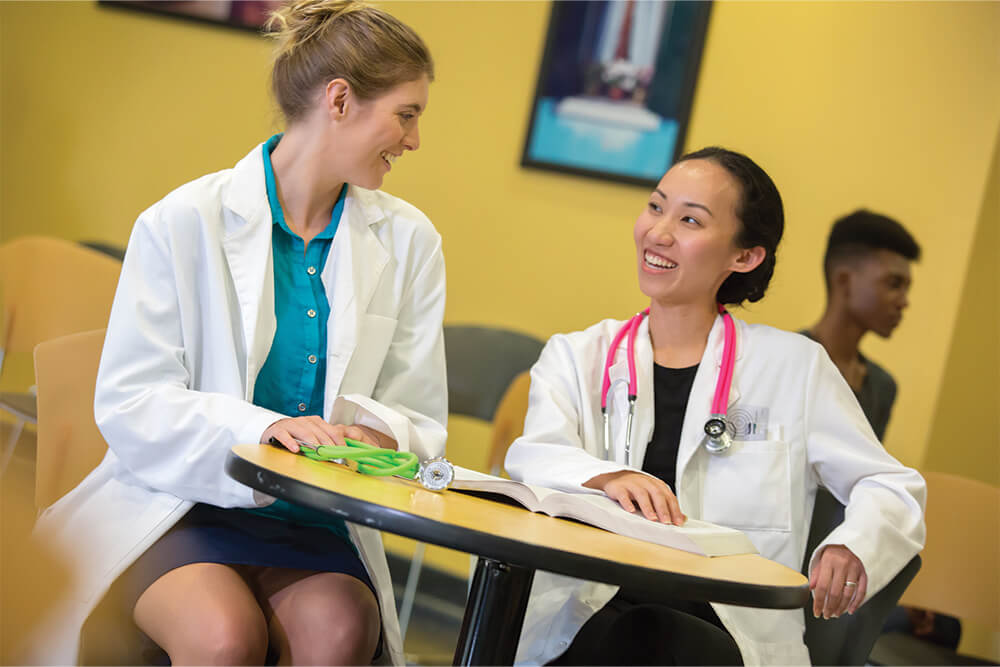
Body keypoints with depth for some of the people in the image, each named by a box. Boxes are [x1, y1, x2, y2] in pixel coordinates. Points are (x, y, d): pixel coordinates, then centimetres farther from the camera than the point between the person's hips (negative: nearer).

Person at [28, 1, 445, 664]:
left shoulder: (409, 240, 9)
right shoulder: (183, 222, -3)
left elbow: (420, 422, 10)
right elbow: (129, 405, -7)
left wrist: (381, 435, -15)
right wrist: (261, 428, -24)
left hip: (316, 528, 2)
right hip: (178, 504, -2)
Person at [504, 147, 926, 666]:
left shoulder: (793, 366, 11)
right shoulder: (575, 357, 16)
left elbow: (892, 487, 12)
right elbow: (533, 457, -3)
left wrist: (852, 548, -13)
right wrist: (607, 478, -28)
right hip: (584, 624, 1)